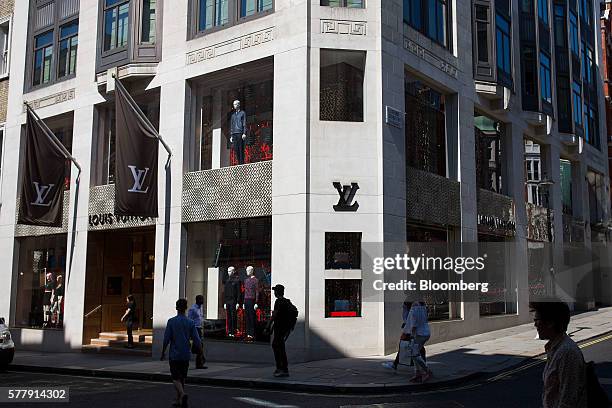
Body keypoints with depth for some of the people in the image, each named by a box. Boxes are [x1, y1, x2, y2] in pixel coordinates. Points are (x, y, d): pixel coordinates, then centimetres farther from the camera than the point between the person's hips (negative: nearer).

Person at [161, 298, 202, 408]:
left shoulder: (171, 322, -7)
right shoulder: (190, 323, -2)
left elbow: (166, 339, -8)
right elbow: (197, 341, -5)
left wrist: (163, 353, 3)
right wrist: (199, 345, 16)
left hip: (174, 355, -3)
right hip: (186, 355, 3)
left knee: (176, 378, -1)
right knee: (182, 378, 16)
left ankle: (182, 394, -26)